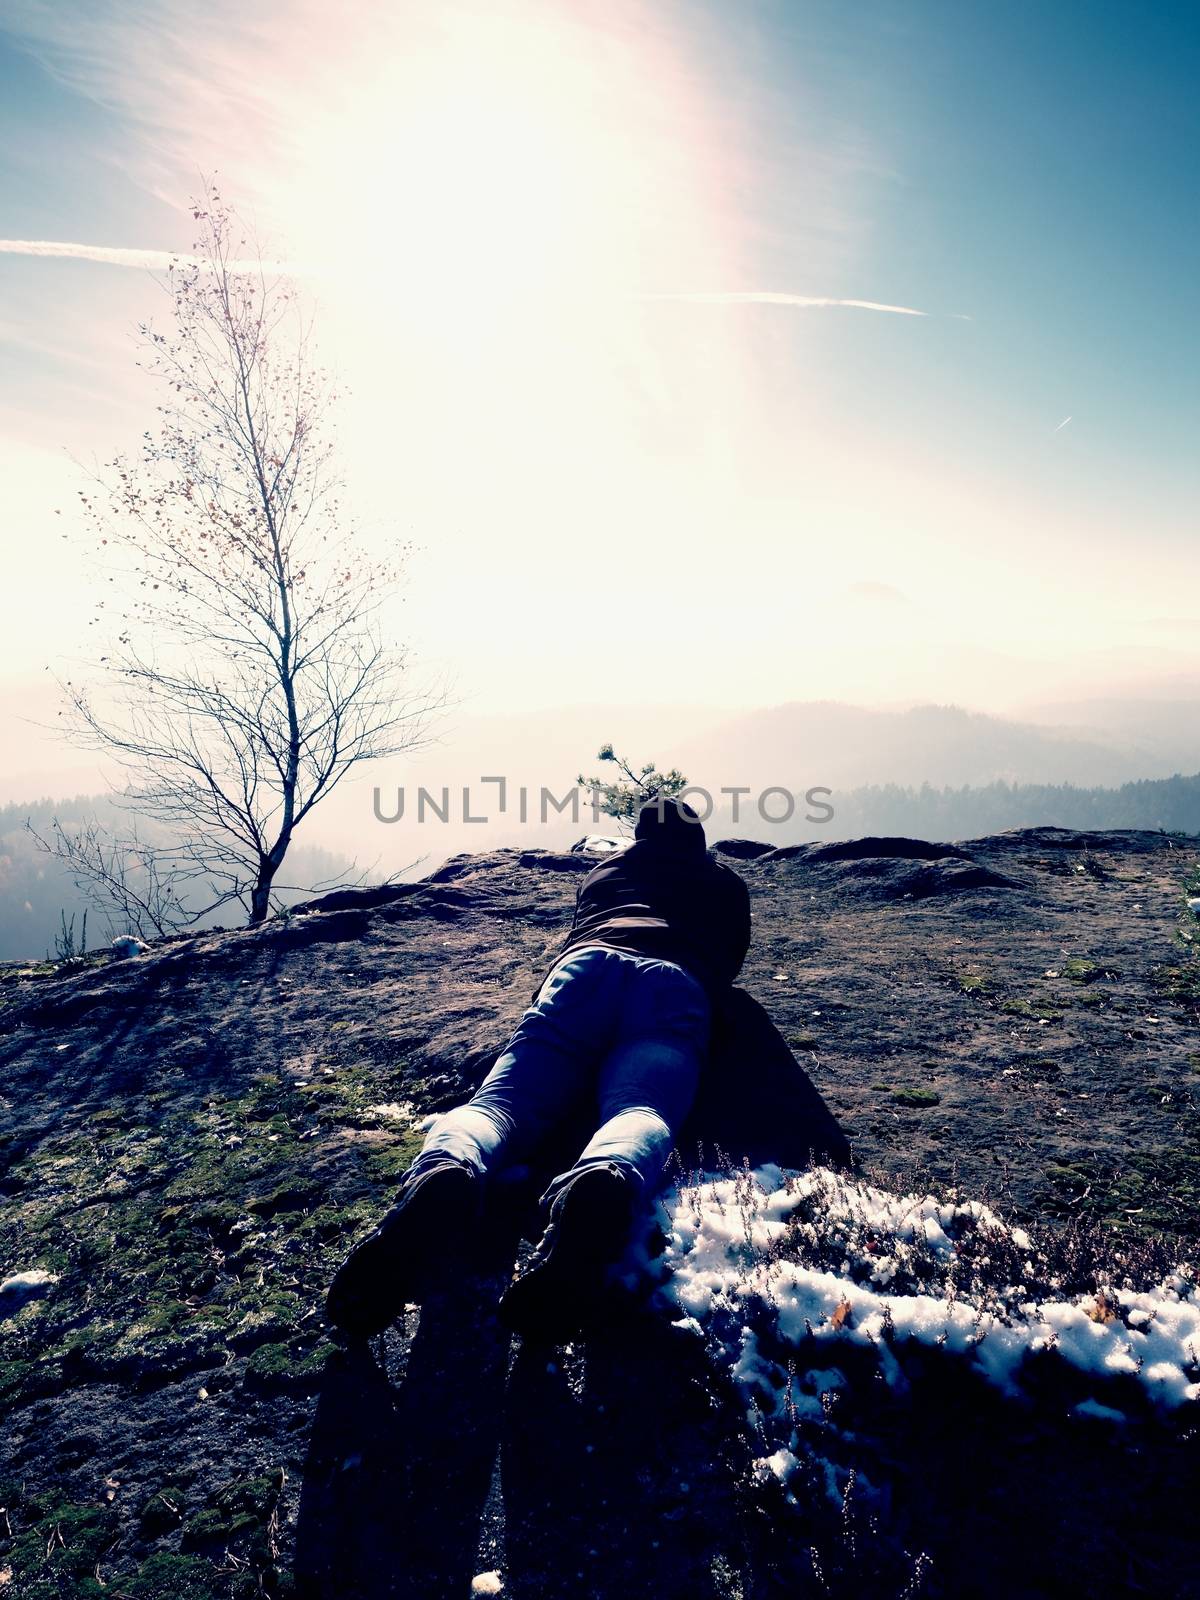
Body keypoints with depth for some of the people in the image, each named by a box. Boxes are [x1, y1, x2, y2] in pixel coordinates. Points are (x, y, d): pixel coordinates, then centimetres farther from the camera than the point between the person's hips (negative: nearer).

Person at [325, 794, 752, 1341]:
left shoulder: (607, 866, 41)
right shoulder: (726, 882, 38)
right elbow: (731, 959, 45)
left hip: (588, 960, 1)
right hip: (678, 983, -1)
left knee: (507, 1096, -17)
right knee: (639, 1107, -27)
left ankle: (444, 1173, -54)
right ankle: (603, 1182, -65)